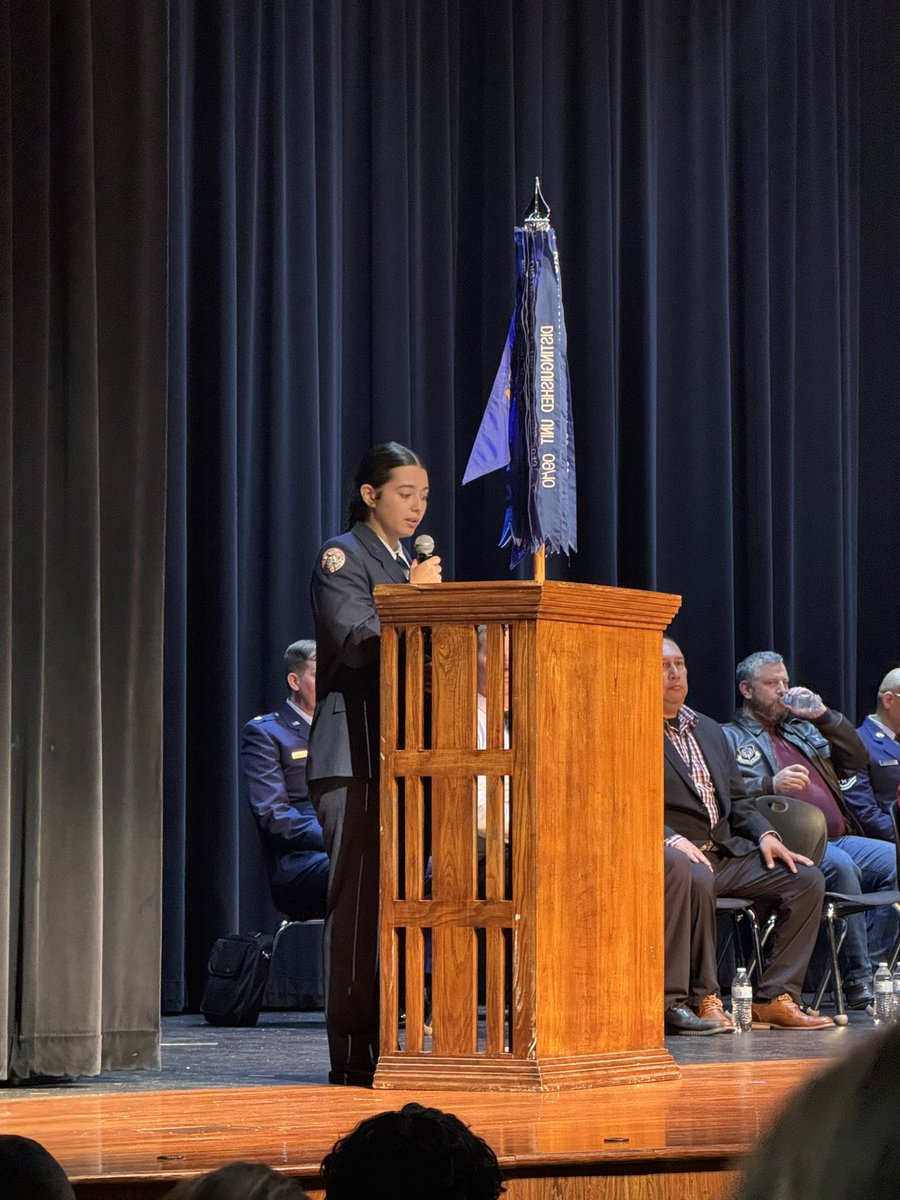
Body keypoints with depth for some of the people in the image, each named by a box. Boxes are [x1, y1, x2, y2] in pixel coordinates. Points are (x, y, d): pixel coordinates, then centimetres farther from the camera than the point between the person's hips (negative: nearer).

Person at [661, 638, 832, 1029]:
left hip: (727, 850, 7)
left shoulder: (709, 730, 25)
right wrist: (672, 840, -25)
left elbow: (737, 800, 25)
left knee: (807, 878, -10)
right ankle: (704, 1000, -30)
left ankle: (775, 998, -13)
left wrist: (764, 835, 5)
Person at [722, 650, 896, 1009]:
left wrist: (824, 717, 11)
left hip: (838, 838, 7)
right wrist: (770, 785, -22)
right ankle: (857, 980, -33)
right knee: (841, 866, -35)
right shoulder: (731, 738, 11)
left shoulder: (803, 730, 31)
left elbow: (857, 758, 22)